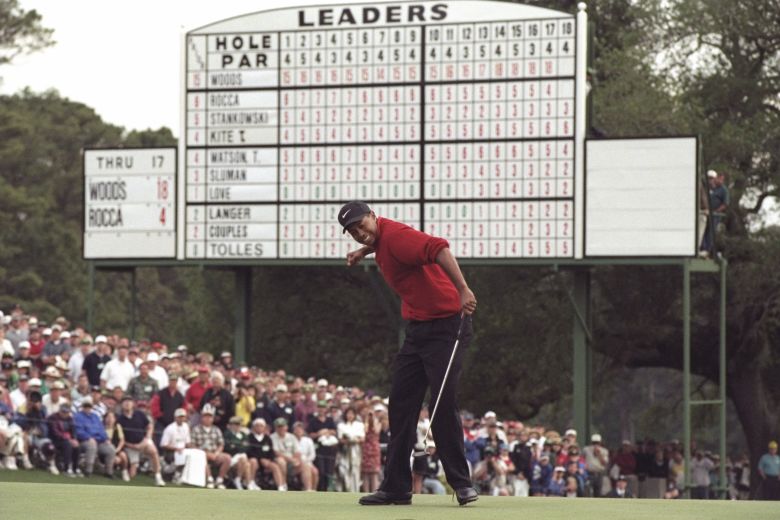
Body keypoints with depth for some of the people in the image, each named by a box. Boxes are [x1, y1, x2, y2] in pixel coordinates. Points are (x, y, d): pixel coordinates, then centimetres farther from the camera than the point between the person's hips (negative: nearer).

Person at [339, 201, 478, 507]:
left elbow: (438, 249, -37)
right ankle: (396, 487, 11)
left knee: (443, 406, -13)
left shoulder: (395, 235, -20)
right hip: (417, 328, 10)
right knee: (400, 404, 8)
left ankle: (462, 484, -5)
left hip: (445, 326, -10)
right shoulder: (381, 238, 9)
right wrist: (366, 250, 23)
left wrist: (463, 289, -47)